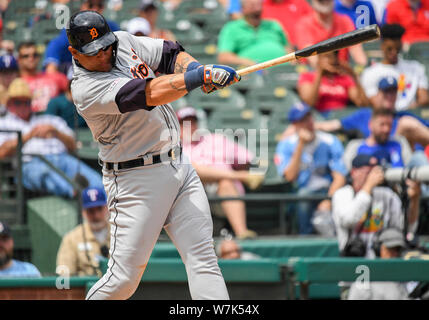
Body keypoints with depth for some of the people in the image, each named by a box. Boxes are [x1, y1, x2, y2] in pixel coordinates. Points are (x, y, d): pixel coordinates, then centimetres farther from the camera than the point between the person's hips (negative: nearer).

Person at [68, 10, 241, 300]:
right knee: (124, 279, -6)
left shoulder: (123, 42, 5)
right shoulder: (86, 89, -19)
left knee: (204, 259, -1)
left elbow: (172, 54, 8)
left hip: (180, 167, 7)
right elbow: (150, 94, -28)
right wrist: (202, 76, -35)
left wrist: (194, 68, -14)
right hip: (135, 180, -7)